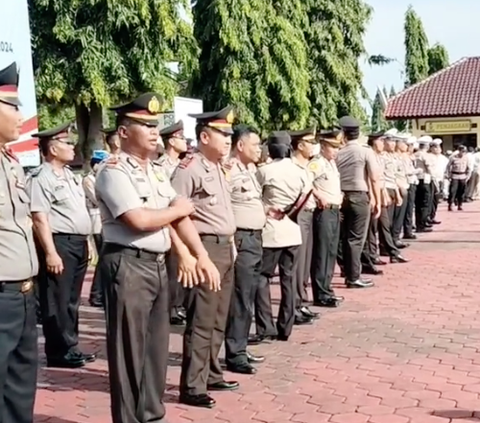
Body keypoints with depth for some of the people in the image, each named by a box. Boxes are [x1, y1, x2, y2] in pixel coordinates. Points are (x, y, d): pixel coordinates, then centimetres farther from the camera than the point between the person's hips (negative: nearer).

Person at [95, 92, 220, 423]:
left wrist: (200, 256, -3)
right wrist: (179, 208, -6)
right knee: (129, 348, 1)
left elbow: (180, 216, 8)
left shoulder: (156, 171, 15)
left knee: (157, 344, 16)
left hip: (158, 264, 9)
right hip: (128, 266, -8)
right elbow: (140, 220, -22)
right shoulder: (114, 171, -11)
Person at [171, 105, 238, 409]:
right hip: (204, 248, -9)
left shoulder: (221, 169, 14)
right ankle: (192, 387, 4)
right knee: (201, 321, -5)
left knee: (218, 320, 17)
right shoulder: (189, 169, -16)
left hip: (225, 248, 9)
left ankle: (211, 374, 30)